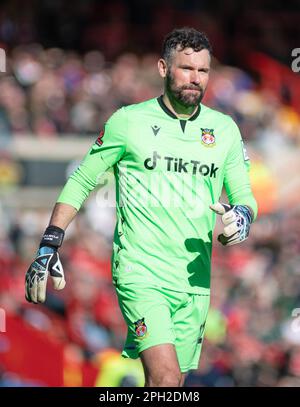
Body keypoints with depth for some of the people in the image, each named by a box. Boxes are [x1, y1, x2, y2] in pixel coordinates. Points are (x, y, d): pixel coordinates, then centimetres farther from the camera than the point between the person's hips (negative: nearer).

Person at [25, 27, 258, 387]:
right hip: (139, 273, -4)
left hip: (194, 281, 4)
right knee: (166, 380, -22)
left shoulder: (224, 128, 8)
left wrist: (242, 216, -8)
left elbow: (243, 194, 16)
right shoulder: (128, 121, -1)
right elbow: (80, 182, 6)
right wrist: (48, 247, 0)